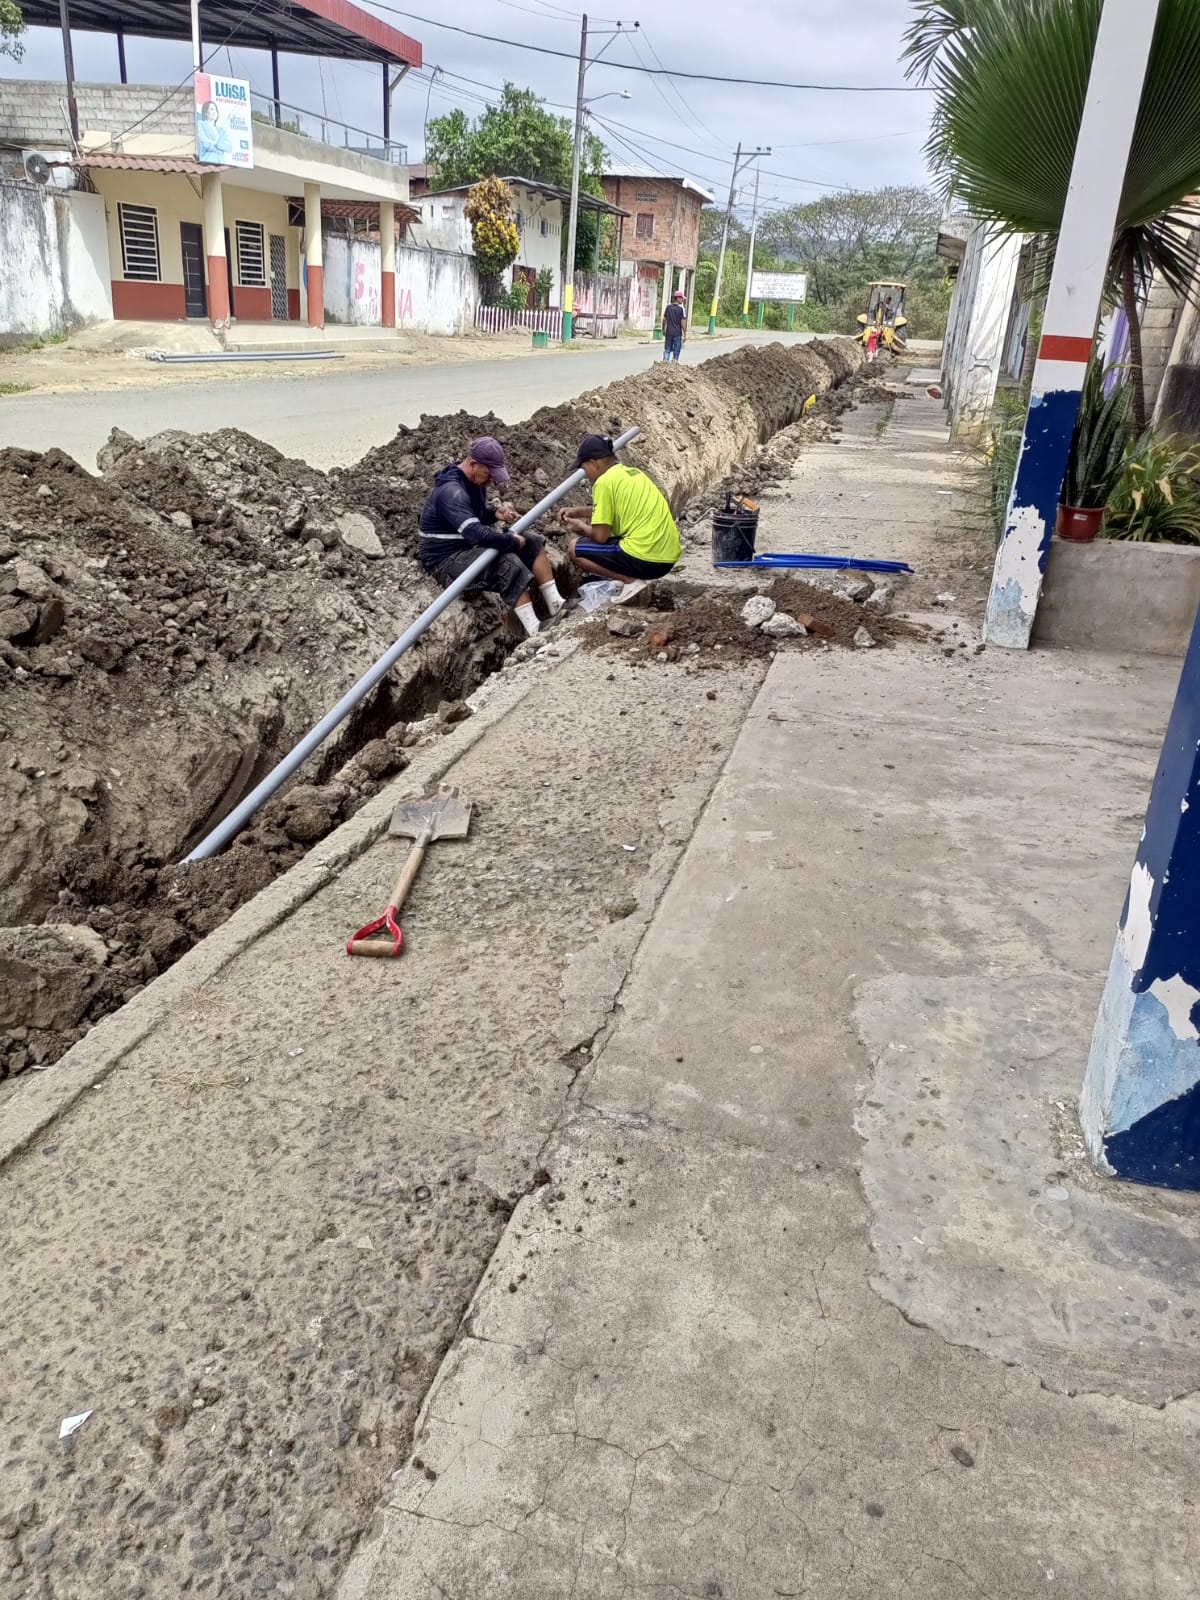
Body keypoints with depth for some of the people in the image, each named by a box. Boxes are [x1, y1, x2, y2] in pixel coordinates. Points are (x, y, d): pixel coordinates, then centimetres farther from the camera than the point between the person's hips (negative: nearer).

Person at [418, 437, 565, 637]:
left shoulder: (473, 481, 5)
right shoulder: (451, 492, -27)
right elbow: (476, 533, -37)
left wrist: (496, 513, -2)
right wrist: (513, 541, -24)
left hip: (471, 546, 11)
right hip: (447, 559, -10)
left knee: (532, 543, 2)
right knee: (508, 563, -32)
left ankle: (556, 606, -7)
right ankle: (536, 633, -35)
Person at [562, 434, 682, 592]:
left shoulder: (605, 481, -8)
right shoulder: (632, 473, 17)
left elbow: (600, 536, -9)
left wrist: (582, 527, 12)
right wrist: (580, 511, 31)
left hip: (645, 560, -9)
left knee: (575, 548, 5)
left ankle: (630, 580, -5)